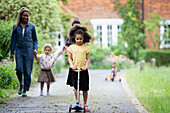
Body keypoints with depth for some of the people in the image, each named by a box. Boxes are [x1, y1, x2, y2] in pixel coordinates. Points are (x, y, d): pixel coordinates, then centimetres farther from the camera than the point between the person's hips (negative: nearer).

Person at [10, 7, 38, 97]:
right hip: (19, 50, 0)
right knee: (19, 69, -14)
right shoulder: (16, 26, 7)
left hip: (29, 50, 0)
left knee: (27, 71, -2)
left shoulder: (32, 26, 5)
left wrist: (35, 49, -6)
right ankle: (21, 84, 13)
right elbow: (13, 40, 10)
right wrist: (12, 52, 6)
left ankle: (25, 90, 8)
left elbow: (35, 40, 11)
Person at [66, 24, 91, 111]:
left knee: (84, 88, 0)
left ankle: (85, 104, 11)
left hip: (83, 70, -1)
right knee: (75, 87, 4)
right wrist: (72, 65, -12)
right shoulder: (71, 47, 3)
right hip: (74, 70, 1)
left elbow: (88, 58, 3)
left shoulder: (86, 47, 2)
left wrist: (86, 66, -13)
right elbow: (69, 58, 5)